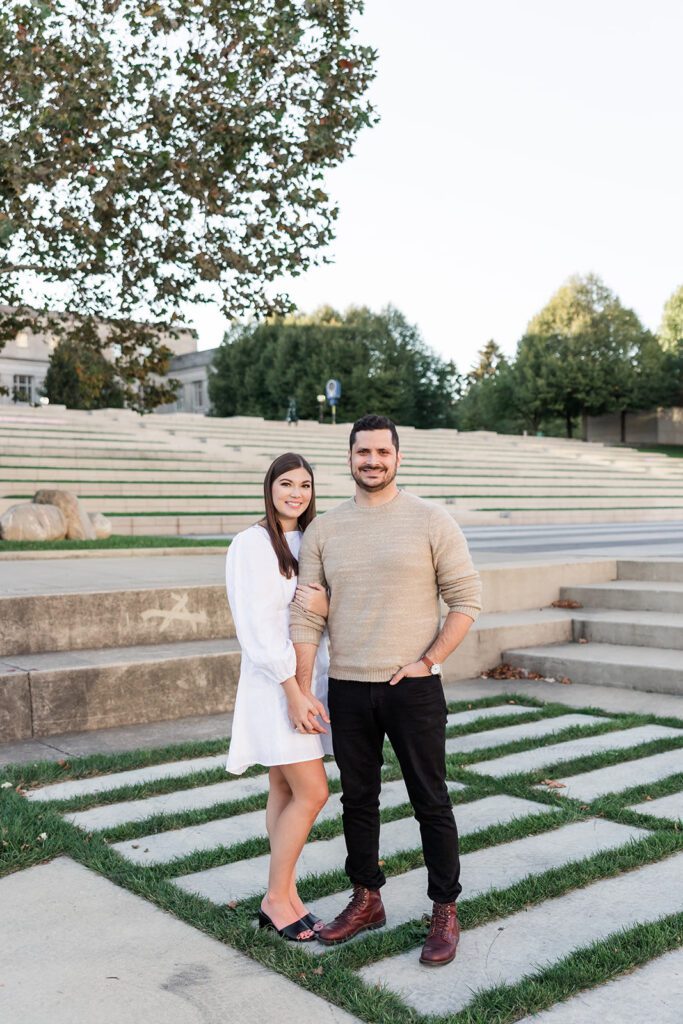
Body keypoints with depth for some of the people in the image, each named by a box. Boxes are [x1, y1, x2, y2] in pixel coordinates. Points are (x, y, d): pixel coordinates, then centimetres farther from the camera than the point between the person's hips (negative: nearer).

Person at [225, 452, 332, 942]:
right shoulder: (253, 544, -10)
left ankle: (287, 894, 21)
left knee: (286, 790, 12)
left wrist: (327, 607, -14)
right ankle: (276, 898, 9)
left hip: (309, 674, 7)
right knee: (312, 792, -7)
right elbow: (258, 627, -15)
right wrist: (294, 692, -18)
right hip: (274, 681, -7)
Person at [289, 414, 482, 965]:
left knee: (431, 803, 6)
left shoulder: (431, 521, -4)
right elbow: (306, 616, 2)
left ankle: (445, 912, 21)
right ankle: (367, 900, 33)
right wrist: (301, 692, -2)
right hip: (348, 690, 4)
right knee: (357, 800, 15)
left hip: (414, 688, -3)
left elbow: (466, 599, -4)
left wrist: (427, 661, -11)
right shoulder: (324, 529, 4)